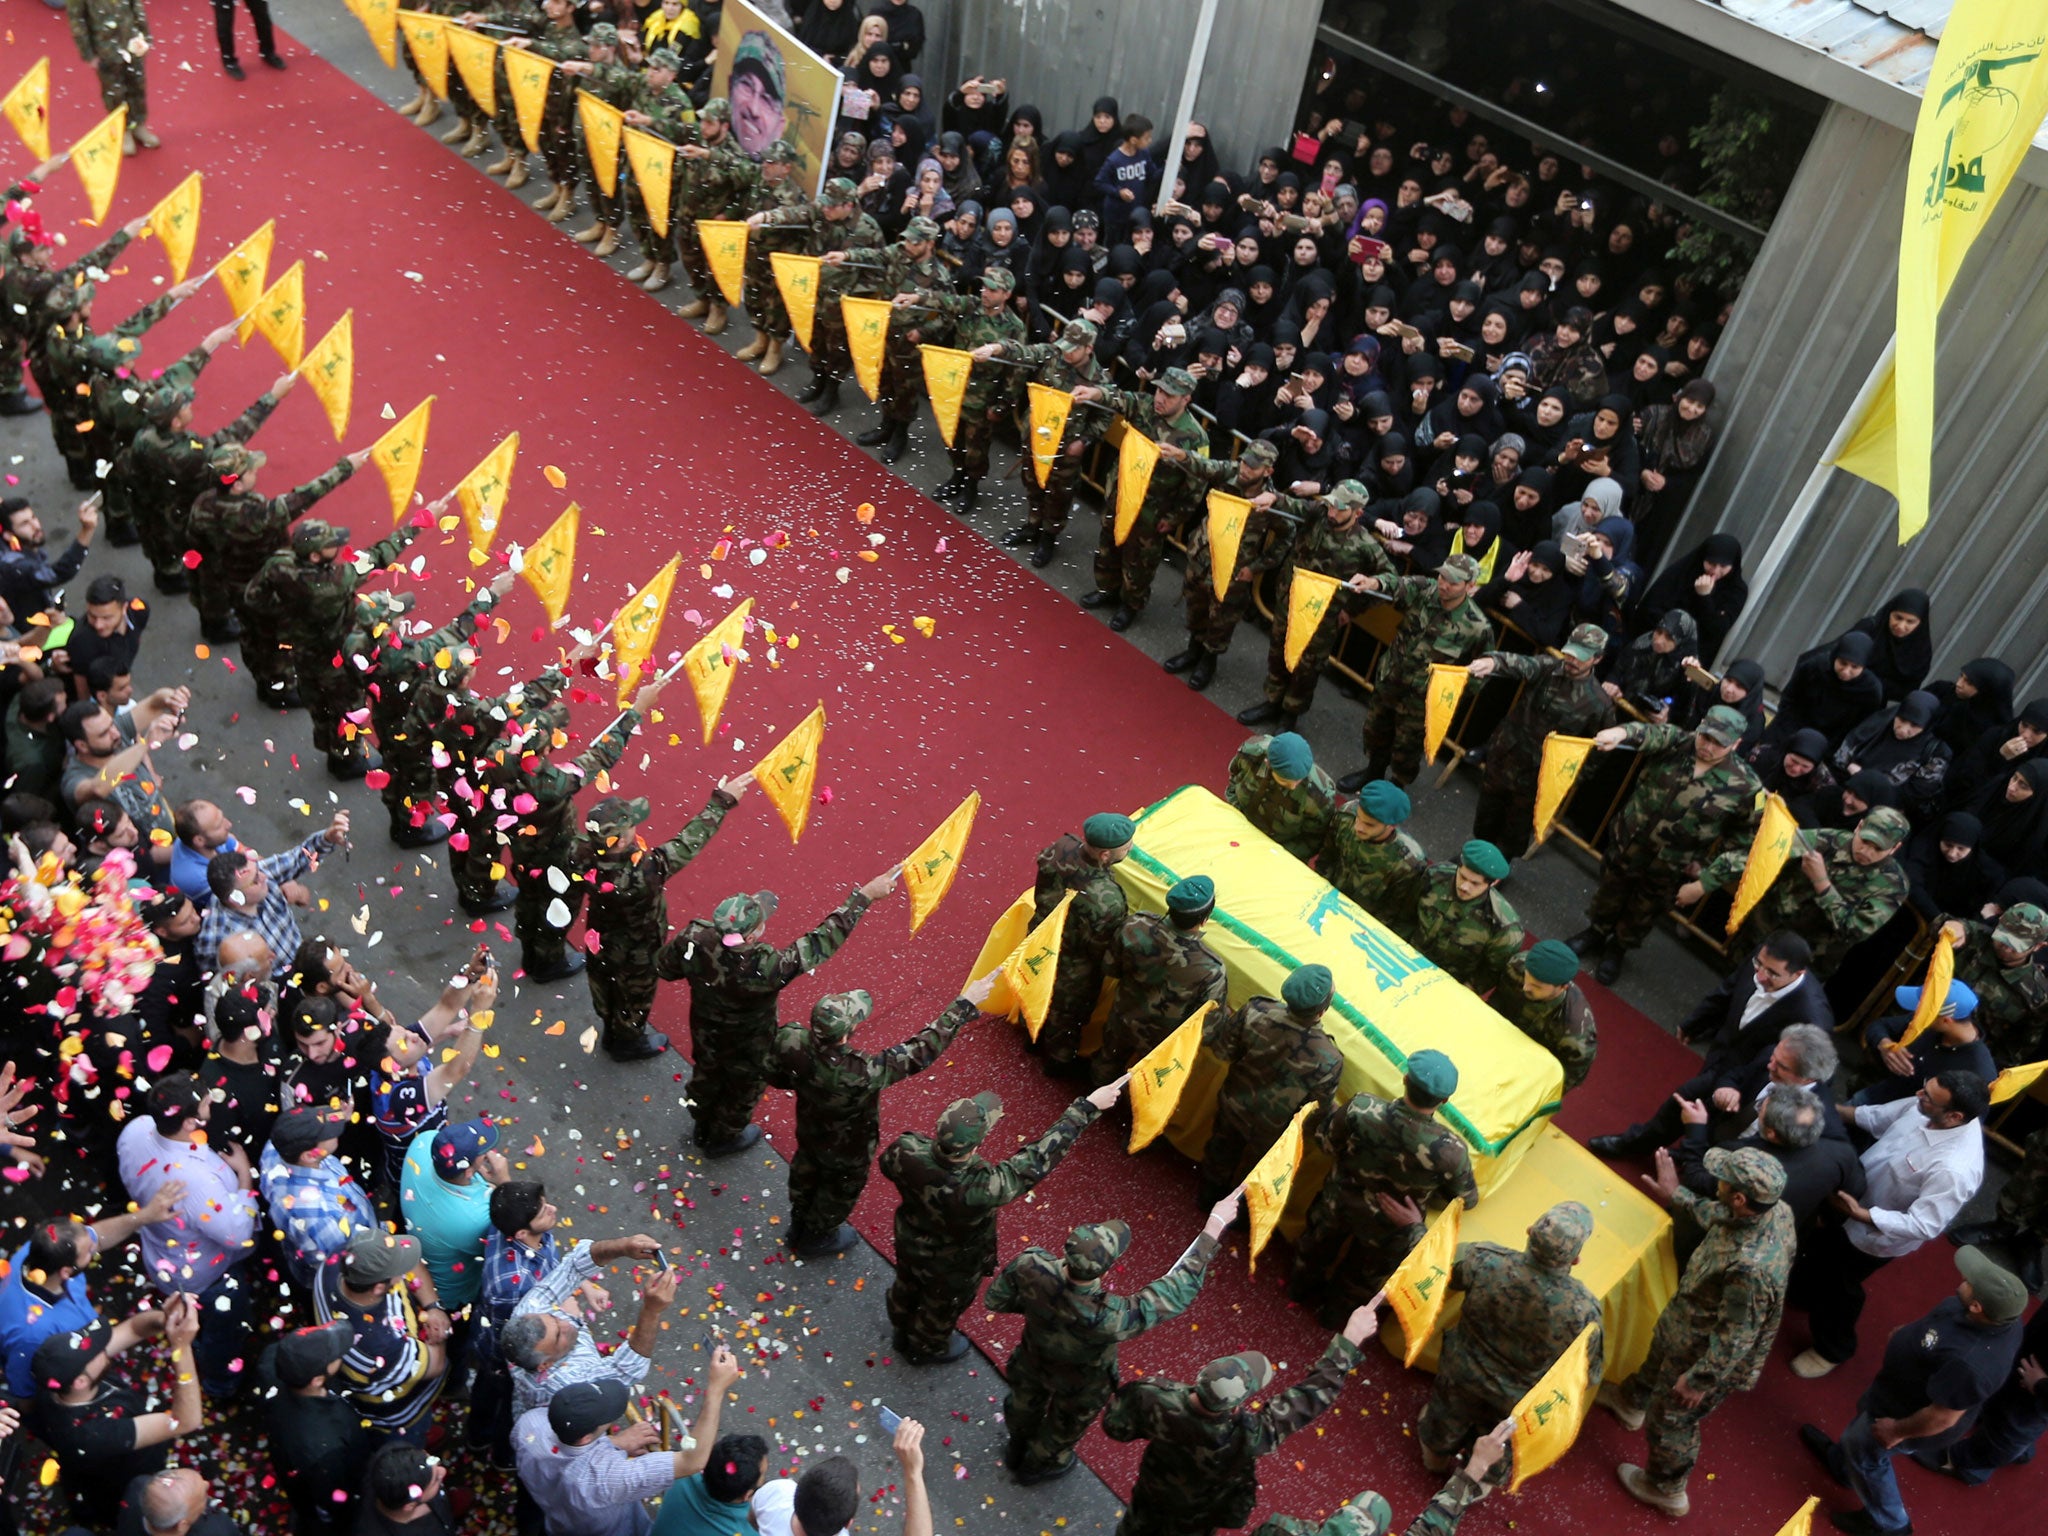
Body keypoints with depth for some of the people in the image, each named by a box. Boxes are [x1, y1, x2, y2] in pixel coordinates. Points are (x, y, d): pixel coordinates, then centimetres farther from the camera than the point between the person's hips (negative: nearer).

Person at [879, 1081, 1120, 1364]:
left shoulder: (907, 1151, -36)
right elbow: (1038, 1158, -40)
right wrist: (1088, 1108, -34)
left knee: (907, 1286, 35)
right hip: (951, 1265, -4)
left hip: (909, 1244, 4)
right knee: (944, 1305, 30)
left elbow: (888, 1164, -10)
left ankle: (901, 1331, 66)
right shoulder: (980, 1189, -48)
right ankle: (926, 1348, 61)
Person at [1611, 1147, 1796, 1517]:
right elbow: (1720, 1217, 3)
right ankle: (1631, 1403, 68)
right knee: (1658, 1353, 37)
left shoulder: (1751, 1267, -47)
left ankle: (1666, 1490, 47)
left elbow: (1735, 1338, -33)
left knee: (1671, 1420, 19)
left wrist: (1700, 1379, -19)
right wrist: (1677, 1195, 12)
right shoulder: (1774, 1210, -22)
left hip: (1707, 1354, -8)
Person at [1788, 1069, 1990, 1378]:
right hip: (1853, 1190, 7)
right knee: (1818, 1252, 32)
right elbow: (1878, 1117, -4)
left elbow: (1923, 1226, -36)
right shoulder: (1926, 1106, -21)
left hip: (1875, 1235, -6)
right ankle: (1805, 1295, 64)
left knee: (1838, 1287, 19)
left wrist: (1860, 1214, -38)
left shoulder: (1955, 1168, -42)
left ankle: (1831, 1349, 50)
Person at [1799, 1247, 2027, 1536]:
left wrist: (1897, 1431, -15)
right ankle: (1841, 1463, 63)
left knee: (1866, 1453, 22)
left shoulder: (1969, 1363, -46)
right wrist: (1907, 1332, 10)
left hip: (1915, 1418, -7)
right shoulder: (2000, 1312, -23)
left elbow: (1941, 1417, -31)